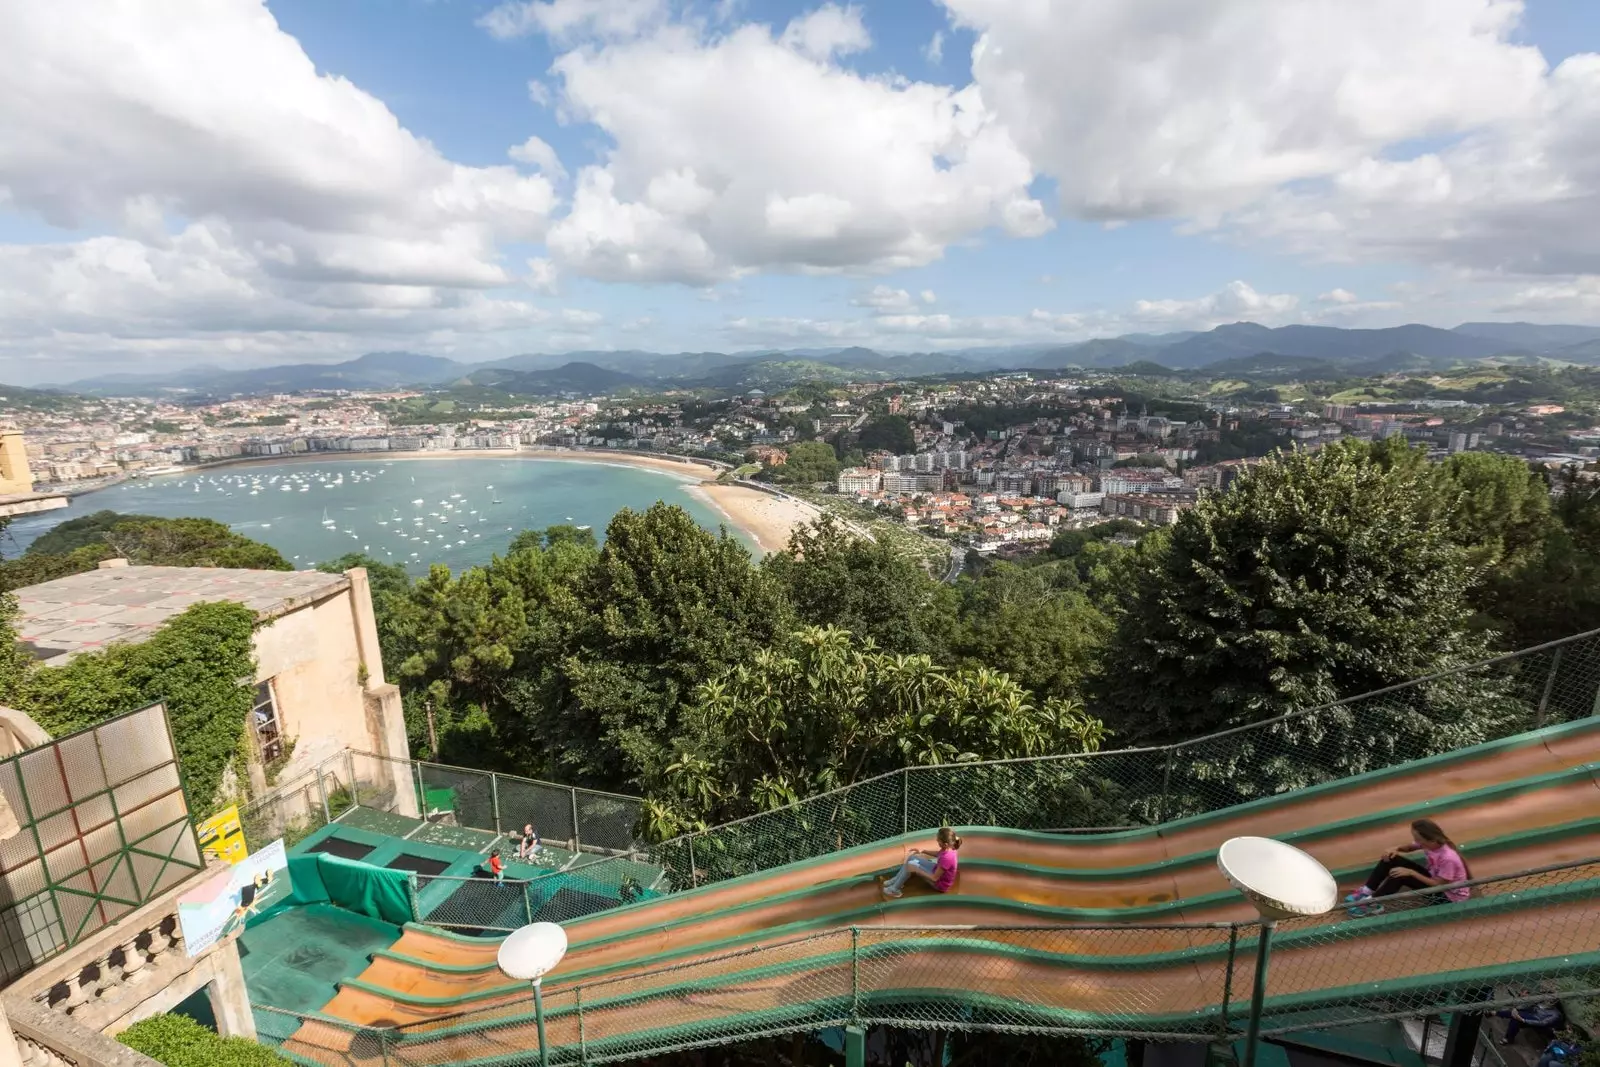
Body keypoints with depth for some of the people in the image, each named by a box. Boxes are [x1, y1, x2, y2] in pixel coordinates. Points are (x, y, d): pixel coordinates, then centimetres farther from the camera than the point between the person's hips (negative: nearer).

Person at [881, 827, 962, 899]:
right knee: (912, 857, 6)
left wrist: (916, 870, -23)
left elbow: (934, 878, -28)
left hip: (940, 884, -8)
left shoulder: (946, 858, -39)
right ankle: (896, 880, 16)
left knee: (910, 865, -15)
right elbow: (938, 854, 11)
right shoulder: (948, 848, -13)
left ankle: (895, 889, 0)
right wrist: (923, 851, 1)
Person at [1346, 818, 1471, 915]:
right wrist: (1397, 848, -17)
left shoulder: (1448, 858, -36)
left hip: (1449, 896, -8)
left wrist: (1411, 872, -27)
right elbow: (1410, 846, 4)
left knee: (1400, 876, -29)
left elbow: (1438, 884, -26)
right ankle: (1366, 891, -7)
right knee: (1391, 858, -11)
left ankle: (1372, 904, -15)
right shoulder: (1430, 842, -15)